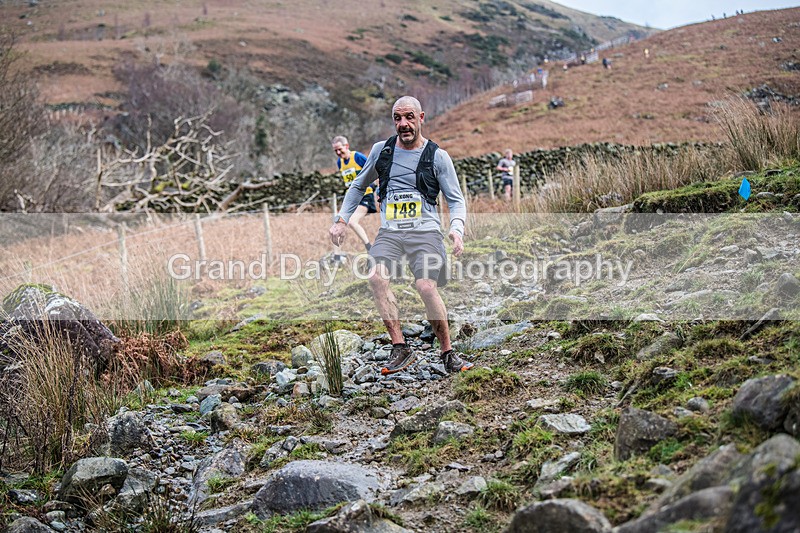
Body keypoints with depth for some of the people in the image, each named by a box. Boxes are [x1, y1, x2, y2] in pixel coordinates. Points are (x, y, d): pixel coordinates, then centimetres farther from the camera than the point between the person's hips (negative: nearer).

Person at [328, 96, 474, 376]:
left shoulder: (437, 156, 4)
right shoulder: (381, 150, 12)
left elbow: (456, 200, 6)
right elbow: (358, 186, 26)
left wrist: (457, 229, -13)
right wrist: (342, 220, 16)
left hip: (425, 231, -2)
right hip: (389, 232, 3)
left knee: (427, 288, -22)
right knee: (376, 278, -24)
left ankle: (448, 353, -6)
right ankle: (400, 348, -18)